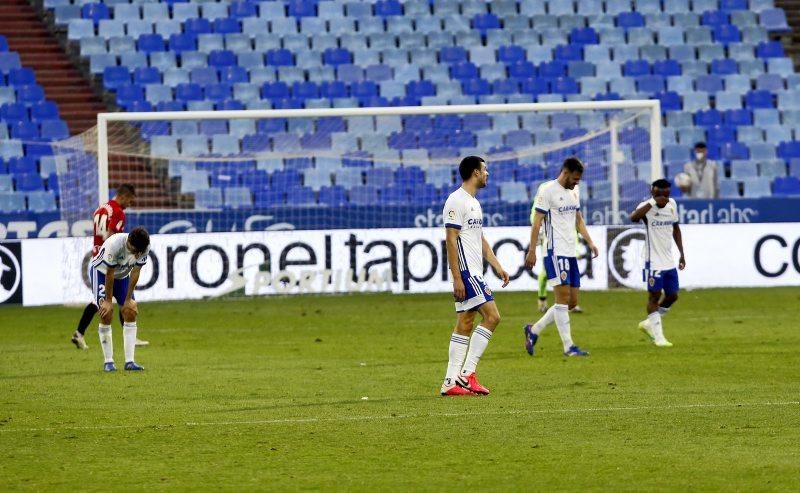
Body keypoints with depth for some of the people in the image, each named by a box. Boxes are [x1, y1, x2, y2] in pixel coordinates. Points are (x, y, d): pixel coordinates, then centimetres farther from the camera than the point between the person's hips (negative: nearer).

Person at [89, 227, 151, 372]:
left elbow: (135, 273, -13)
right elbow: (109, 274, -27)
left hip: (122, 275, 5)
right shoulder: (115, 244, -37)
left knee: (131, 313, -6)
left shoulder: (145, 248, -23)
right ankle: (108, 361, -7)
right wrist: (108, 301, -20)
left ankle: (129, 361, -5)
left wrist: (128, 300, -11)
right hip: (101, 271, -5)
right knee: (106, 313, -16)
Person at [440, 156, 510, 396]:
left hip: (474, 272, 10)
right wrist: (457, 278, -19)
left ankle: (451, 382, 6)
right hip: (465, 271, -10)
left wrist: (497, 266, 17)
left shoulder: (474, 203, 19)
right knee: (492, 315, -14)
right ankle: (467, 372, -13)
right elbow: (451, 240, -16)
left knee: (465, 323, 7)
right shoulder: (456, 201, -12)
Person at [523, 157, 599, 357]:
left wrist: (590, 242, 11)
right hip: (556, 252, -8)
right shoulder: (547, 191, -9)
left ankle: (533, 331, 19)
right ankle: (568, 346, -7)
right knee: (563, 297, -10)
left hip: (571, 253, 8)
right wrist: (532, 251, -13)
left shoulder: (574, 192, 15)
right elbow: (537, 222, -9)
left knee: (572, 301, 7)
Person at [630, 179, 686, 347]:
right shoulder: (647, 207, -16)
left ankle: (649, 323, 30)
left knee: (672, 296, 11)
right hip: (654, 261, -7)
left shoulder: (672, 204, 4)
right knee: (654, 296, -3)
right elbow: (634, 217, -39)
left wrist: (681, 253, 17)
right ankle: (658, 336, 2)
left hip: (669, 261, 7)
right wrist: (653, 202, -39)